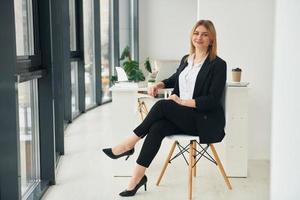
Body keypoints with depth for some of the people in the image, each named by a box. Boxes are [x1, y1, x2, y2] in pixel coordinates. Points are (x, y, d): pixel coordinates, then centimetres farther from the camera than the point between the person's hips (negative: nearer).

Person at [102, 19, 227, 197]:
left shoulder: (218, 64, -7)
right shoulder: (186, 59, 13)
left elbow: (213, 100, -14)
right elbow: (175, 78, 32)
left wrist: (182, 102, -20)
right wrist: (159, 84, 10)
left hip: (206, 121, -6)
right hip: (182, 118, 6)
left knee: (162, 105, -26)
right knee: (157, 128, -25)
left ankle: (129, 144, -13)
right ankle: (138, 176, -24)